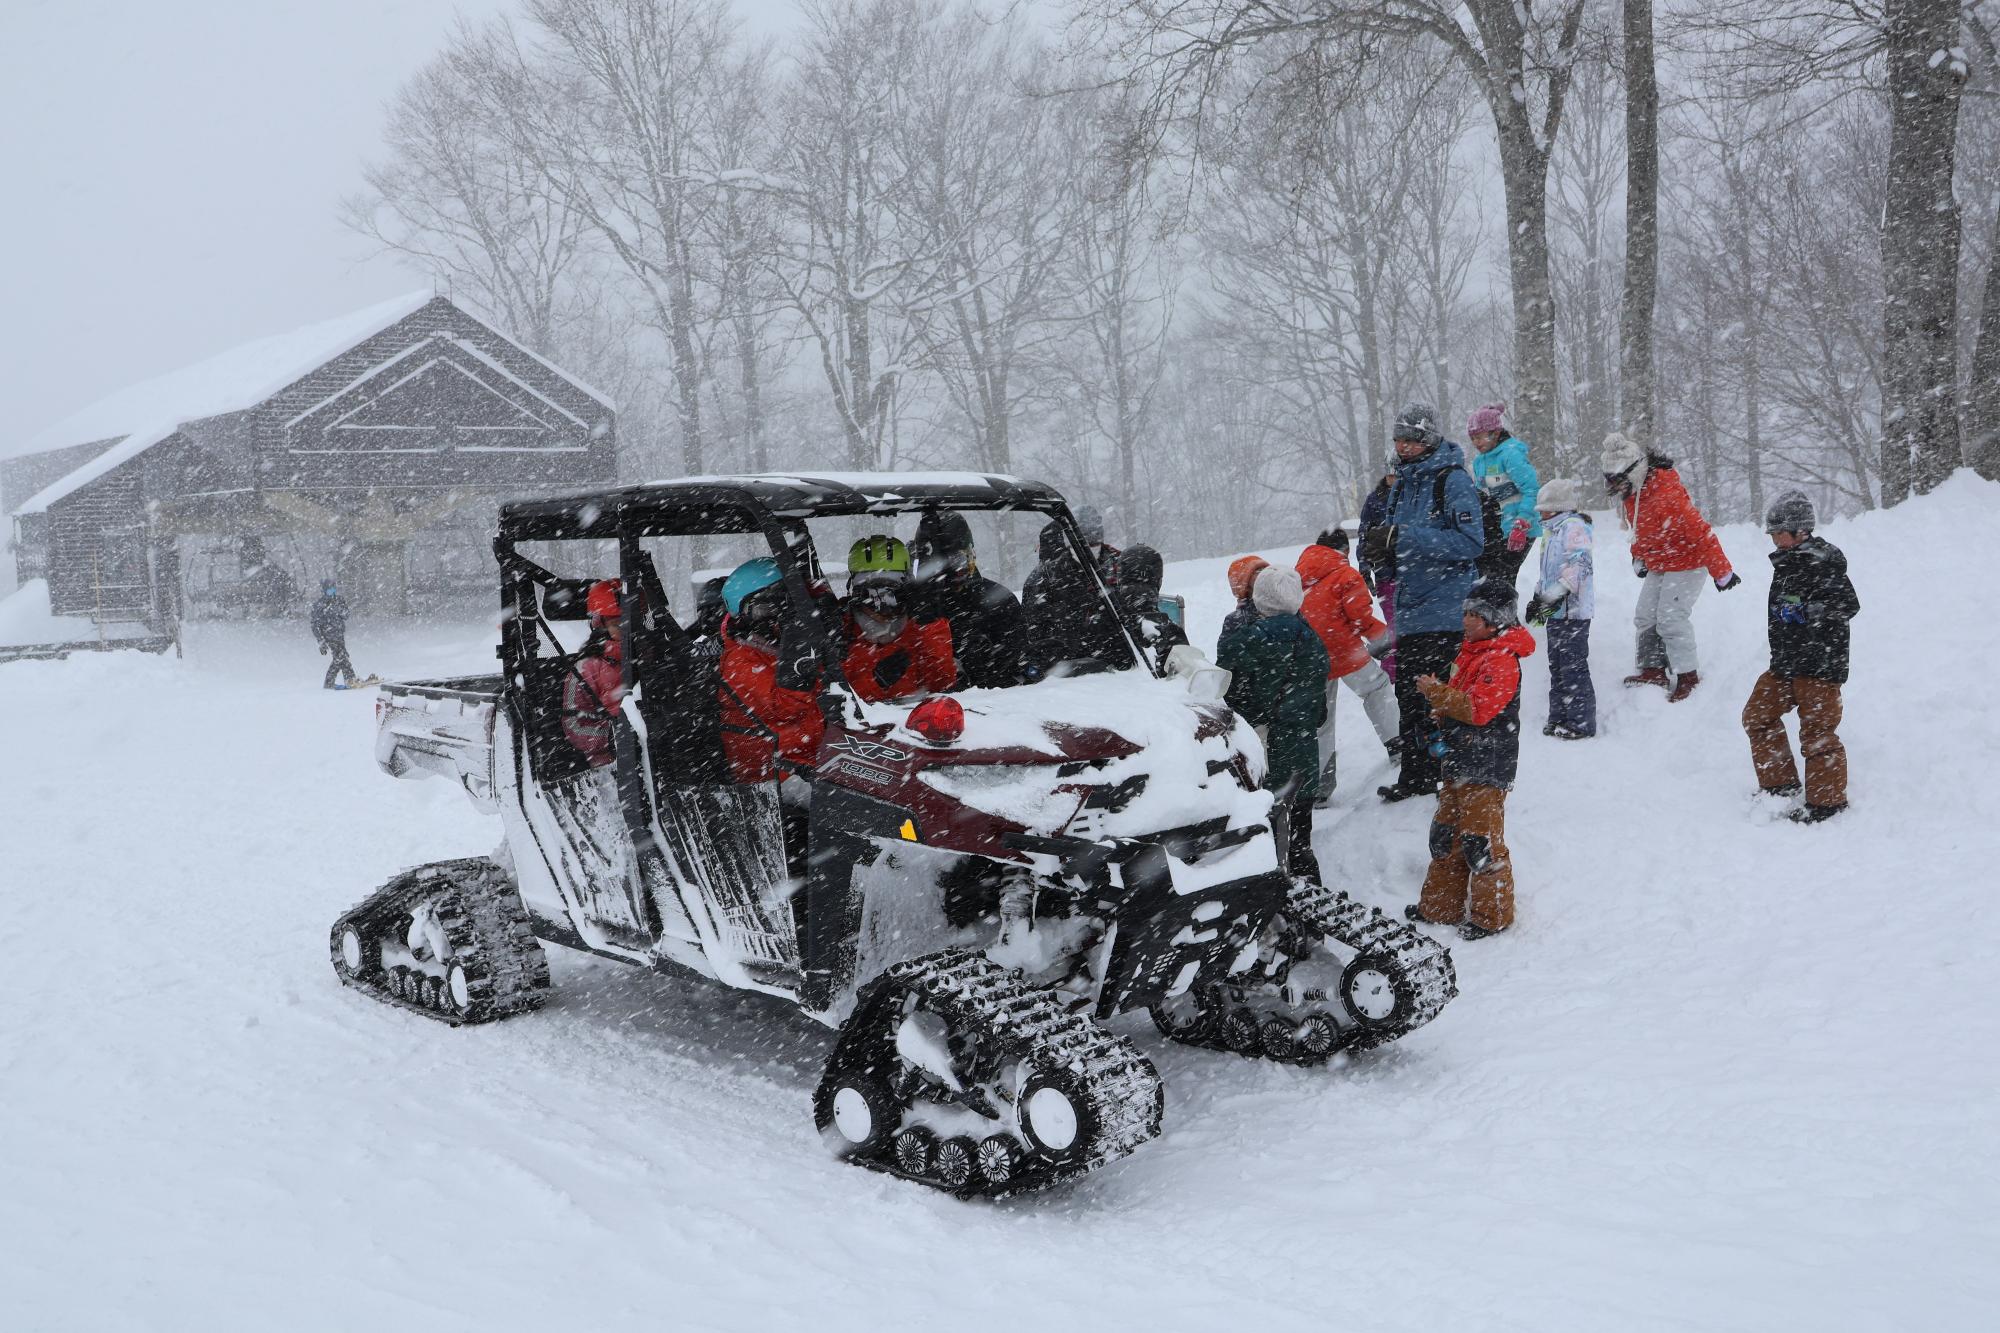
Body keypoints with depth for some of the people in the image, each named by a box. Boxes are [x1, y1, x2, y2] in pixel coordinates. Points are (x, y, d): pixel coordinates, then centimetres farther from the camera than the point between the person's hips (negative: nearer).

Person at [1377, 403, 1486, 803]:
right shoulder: (1403, 482, 14)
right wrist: (1384, 540, 3)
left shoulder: (1452, 480, -11)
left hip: (1445, 611, -8)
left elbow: (1471, 542, -20)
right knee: (1409, 695, 13)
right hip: (1410, 611, 8)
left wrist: (1410, 538, -23)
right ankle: (1415, 777, 25)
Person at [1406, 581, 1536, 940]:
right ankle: (1442, 906, 26)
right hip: (1460, 762, 10)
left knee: (1481, 842, -3)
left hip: (1487, 768, -10)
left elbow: (1478, 708, -25)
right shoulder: (1472, 652, 15)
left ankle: (1492, 915, 10)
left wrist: (1436, 692, -18)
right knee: (1446, 835, 15)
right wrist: (1440, 709, 6)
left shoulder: (1502, 661, -17)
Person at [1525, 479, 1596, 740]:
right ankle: (1559, 716, 24)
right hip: (1556, 611, 10)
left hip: (1573, 610, -10)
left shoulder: (1574, 526, -12)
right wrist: (1538, 598, 22)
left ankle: (1582, 723, -1)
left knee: (1574, 667, -7)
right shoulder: (1554, 530, 19)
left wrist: (1555, 596, -25)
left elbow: (1578, 564, -23)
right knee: (1557, 667, 15)